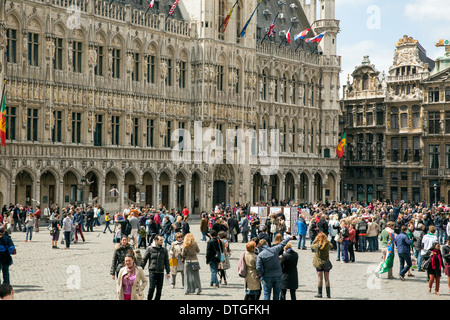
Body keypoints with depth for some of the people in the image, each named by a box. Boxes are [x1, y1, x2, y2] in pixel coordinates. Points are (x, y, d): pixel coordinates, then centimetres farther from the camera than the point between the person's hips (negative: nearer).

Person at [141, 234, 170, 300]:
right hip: (152, 272, -3)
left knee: (159, 289, 3)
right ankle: (149, 298, 8)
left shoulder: (164, 250, 8)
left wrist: (168, 272, 9)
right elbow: (144, 260, 3)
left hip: (161, 272, 3)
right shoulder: (150, 249, 0)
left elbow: (166, 262, 13)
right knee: (152, 287, -9)